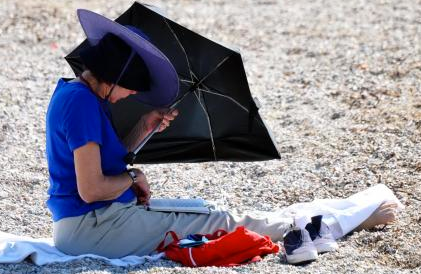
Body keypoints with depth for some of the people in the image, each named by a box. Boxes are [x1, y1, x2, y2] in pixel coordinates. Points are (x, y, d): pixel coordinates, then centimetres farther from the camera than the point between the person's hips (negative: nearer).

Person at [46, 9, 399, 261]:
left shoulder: (73, 93, 11)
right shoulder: (82, 103, -21)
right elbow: (91, 189, -25)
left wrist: (144, 128, 4)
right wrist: (133, 178, -7)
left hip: (92, 220, 10)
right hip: (91, 226, -10)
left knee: (208, 213, 10)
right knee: (225, 224, -3)